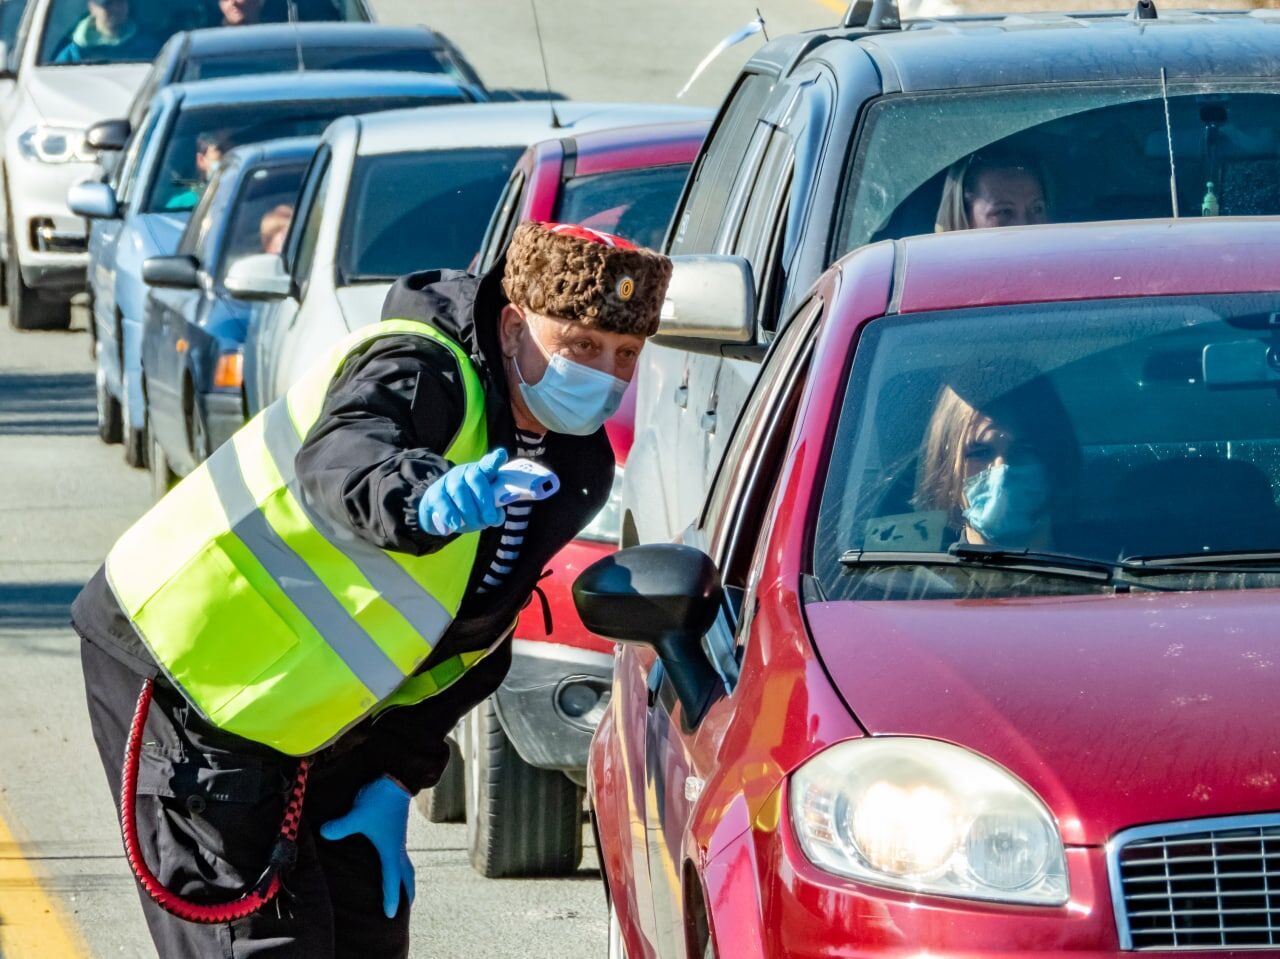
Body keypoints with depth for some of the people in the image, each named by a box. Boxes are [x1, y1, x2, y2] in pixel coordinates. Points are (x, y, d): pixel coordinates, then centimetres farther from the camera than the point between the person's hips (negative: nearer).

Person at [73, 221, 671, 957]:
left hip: (313, 717, 8)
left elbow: (476, 643, 9)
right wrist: (426, 502, -70)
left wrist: (396, 782, 1)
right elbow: (336, 465, -47)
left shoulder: (580, 473, 2)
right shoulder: (418, 371, -24)